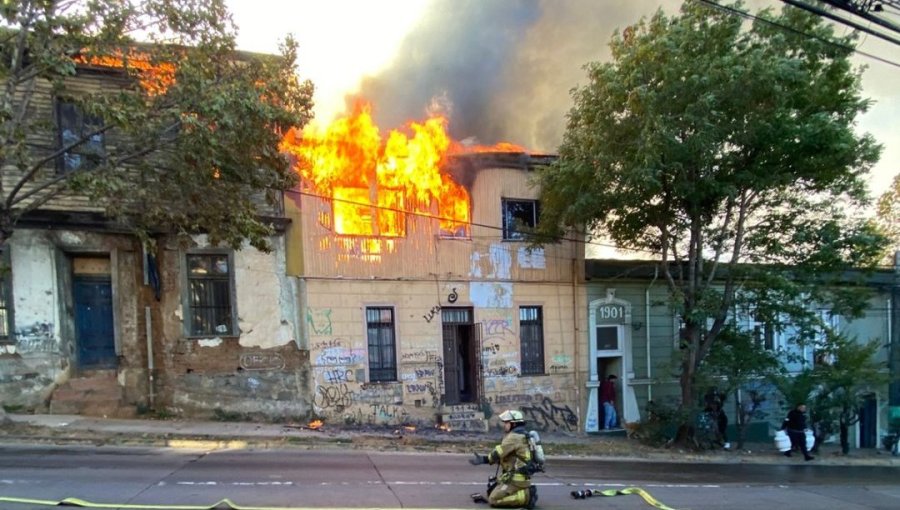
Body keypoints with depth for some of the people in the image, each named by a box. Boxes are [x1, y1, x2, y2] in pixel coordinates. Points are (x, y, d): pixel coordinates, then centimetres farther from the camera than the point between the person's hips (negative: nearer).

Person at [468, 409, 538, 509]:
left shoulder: (514, 437, -16)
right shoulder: (521, 436, 17)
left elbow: (498, 453, -17)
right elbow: (505, 456, 18)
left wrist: (483, 459, -2)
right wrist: (484, 458, 12)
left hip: (516, 478, -10)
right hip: (516, 476, 10)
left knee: (493, 500, -12)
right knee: (492, 495, 16)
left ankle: (526, 496, -13)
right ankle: (526, 492, 10)